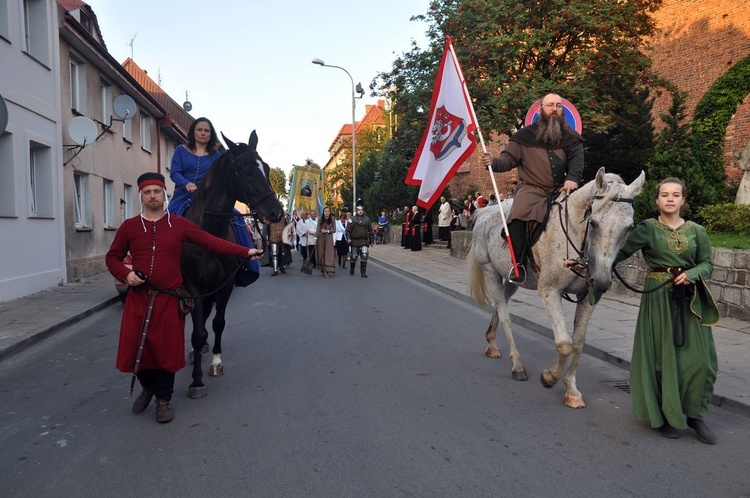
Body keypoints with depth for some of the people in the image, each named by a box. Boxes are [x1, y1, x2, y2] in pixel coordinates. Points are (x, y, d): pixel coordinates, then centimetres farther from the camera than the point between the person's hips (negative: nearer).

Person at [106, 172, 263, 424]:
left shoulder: (180, 224, 1)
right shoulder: (129, 226, 4)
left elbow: (211, 241, -5)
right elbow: (112, 257, 10)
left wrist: (244, 251, -13)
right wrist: (125, 274, -11)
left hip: (169, 298, -1)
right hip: (139, 298, 1)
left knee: (167, 348, 5)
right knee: (136, 346, 7)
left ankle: (163, 399, 26)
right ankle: (148, 387, 39)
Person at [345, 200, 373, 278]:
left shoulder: (367, 219, 6)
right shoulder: (353, 219, -2)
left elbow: (370, 230, 15)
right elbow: (348, 229, -5)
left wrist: (370, 239, 15)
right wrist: (348, 238, -16)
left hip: (364, 241, 1)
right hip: (354, 241, -1)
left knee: (364, 256, -11)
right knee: (354, 257, 9)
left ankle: (363, 272, -4)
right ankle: (351, 270, 34)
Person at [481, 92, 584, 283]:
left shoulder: (571, 137, 12)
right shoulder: (525, 135, 6)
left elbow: (576, 159, -2)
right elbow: (509, 158, 1)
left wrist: (572, 178, -23)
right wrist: (494, 162, -22)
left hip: (561, 190, 4)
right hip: (532, 189, -4)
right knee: (519, 215, -32)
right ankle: (519, 263, -20)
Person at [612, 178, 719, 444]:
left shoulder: (697, 231, 7)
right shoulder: (647, 228, -2)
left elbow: (707, 264, 7)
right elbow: (621, 251, -11)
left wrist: (692, 274, -14)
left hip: (690, 299, 3)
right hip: (658, 298, -3)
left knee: (700, 358, 2)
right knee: (661, 356, 3)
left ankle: (694, 414, 20)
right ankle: (662, 416, 19)